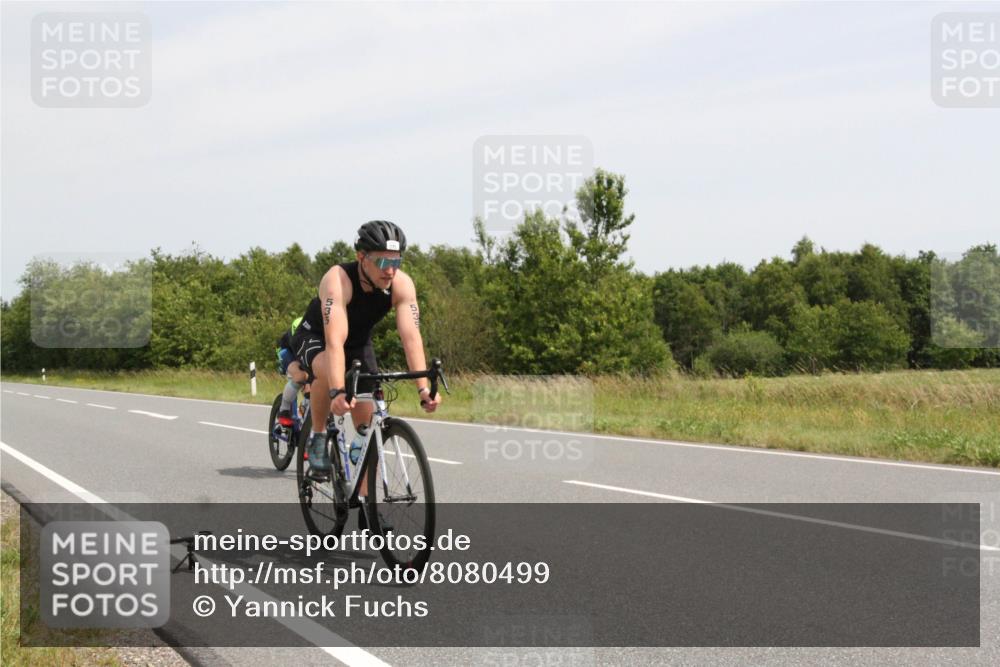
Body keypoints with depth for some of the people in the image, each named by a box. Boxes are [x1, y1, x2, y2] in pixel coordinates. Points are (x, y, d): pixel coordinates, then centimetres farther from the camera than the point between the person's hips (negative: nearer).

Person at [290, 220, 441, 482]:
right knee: (326, 371, -39)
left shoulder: (402, 285, -26)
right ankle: (318, 438, -16)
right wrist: (338, 392, -59)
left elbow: (411, 337, -34)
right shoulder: (338, 279, -38)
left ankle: (364, 499, 9)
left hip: (359, 344, 4)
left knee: (368, 420, -5)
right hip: (315, 338, -4)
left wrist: (423, 388, -46)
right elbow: (335, 341, -48)